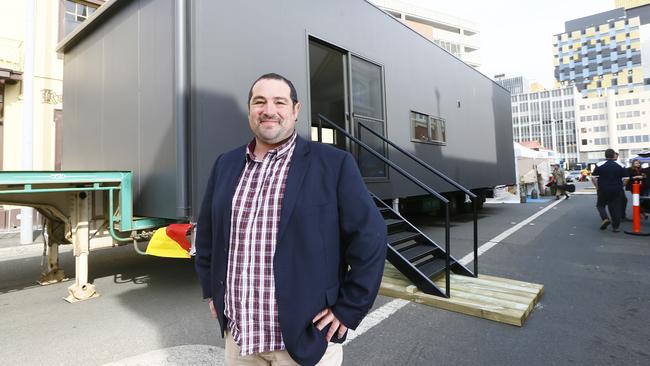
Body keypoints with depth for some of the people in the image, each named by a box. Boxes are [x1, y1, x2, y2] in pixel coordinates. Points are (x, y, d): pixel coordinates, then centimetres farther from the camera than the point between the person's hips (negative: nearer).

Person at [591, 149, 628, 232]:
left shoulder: (599, 165, -6)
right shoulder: (620, 166, -1)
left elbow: (593, 178, -8)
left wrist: (597, 187, 4)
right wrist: (620, 186, 16)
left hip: (603, 190, -1)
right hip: (617, 190, 1)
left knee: (600, 205, 16)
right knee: (616, 207, 8)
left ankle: (605, 218, -8)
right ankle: (615, 227, 10)